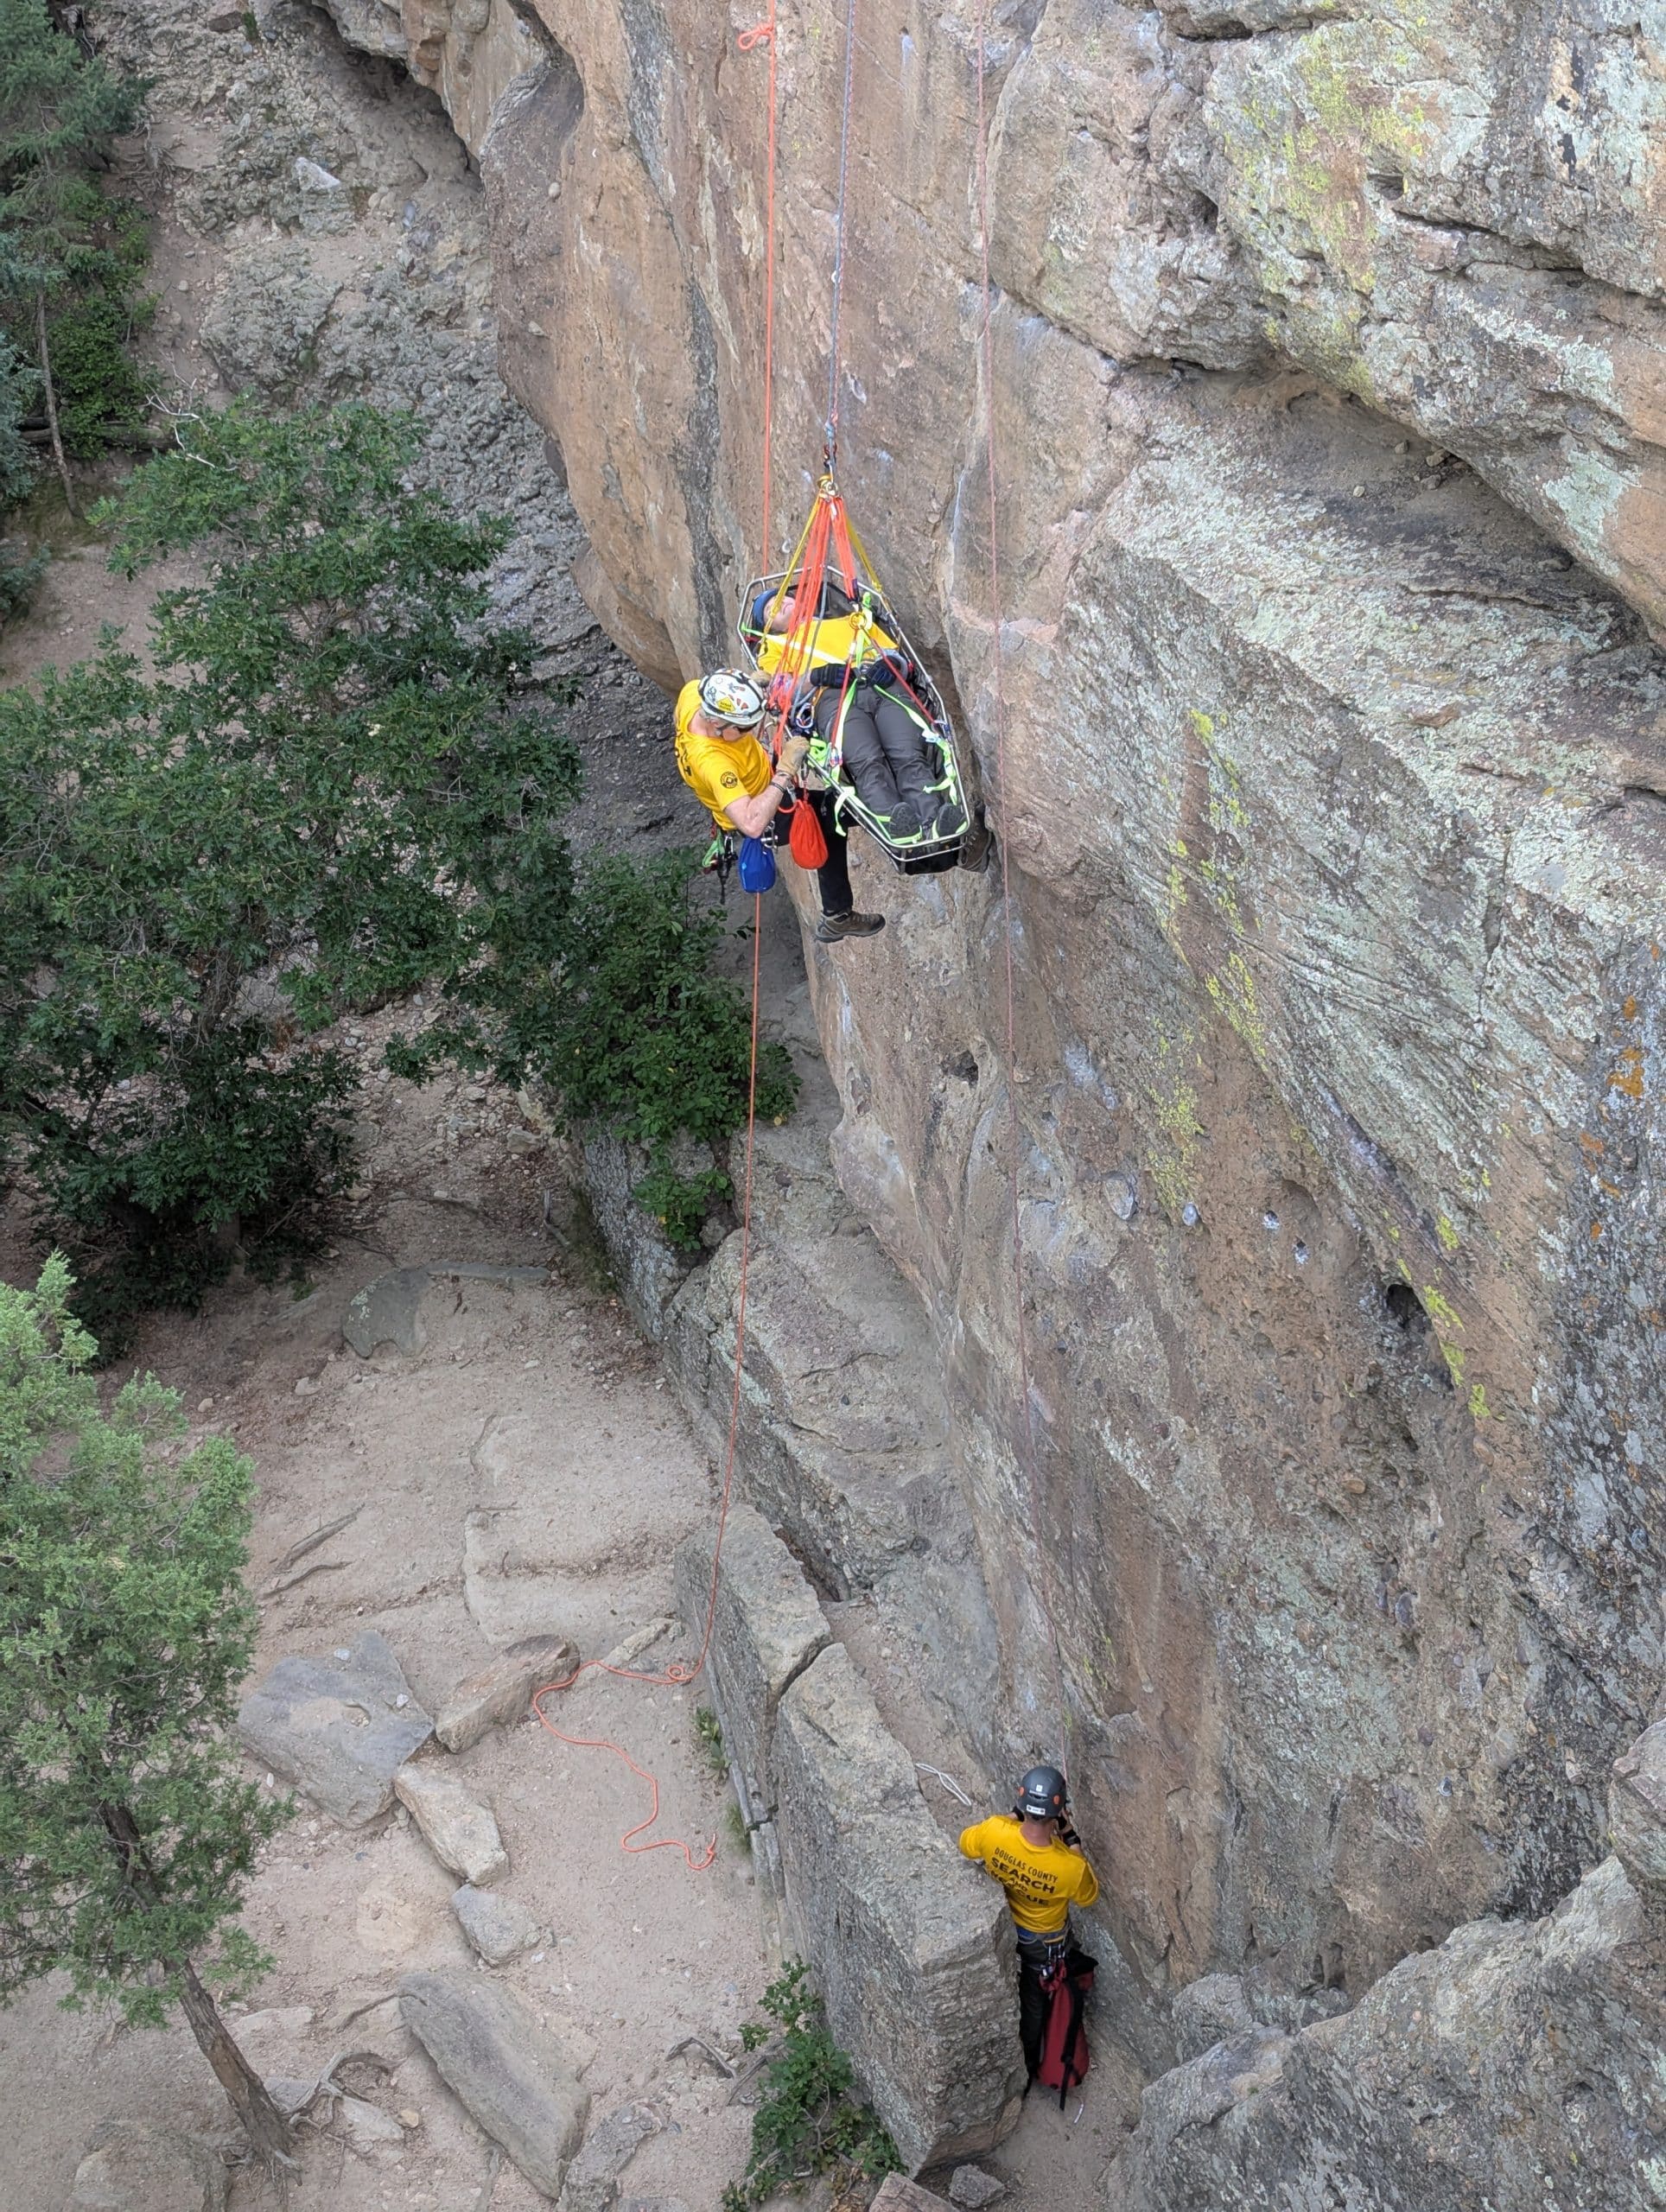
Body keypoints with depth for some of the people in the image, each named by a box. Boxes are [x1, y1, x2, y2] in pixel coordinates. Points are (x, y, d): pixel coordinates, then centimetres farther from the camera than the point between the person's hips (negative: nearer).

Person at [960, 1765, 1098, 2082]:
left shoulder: (995, 1832, -37)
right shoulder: (1070, 1867, -41)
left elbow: (965, 1843, -10)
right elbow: (1089, 1895, -15)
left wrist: (1012, 1815, -13)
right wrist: (1070, 1837, -21)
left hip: (1000, 1927, 3)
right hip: (1043, 1941, -3)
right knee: (1033, 1999, 27)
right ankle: (1027, 2065, 50)